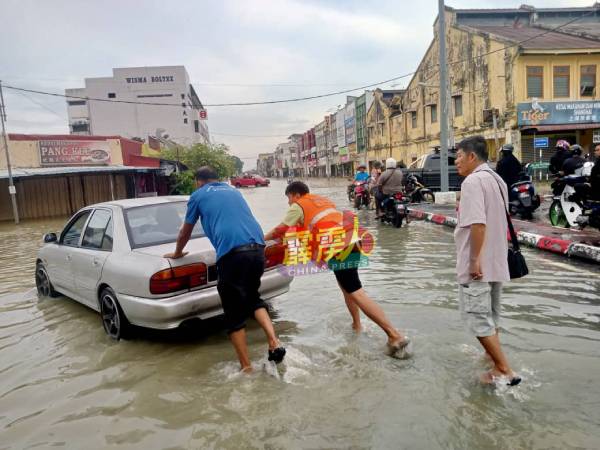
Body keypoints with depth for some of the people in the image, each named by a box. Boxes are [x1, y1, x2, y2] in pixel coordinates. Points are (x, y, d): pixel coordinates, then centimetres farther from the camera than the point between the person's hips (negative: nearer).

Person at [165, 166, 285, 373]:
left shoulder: (198, 195, 16)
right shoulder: (233, 191, 29)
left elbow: (185, 232, 26)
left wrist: (177, 253, 45)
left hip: (232, 253, -5)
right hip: (257, 249, 5)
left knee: (235, 315, 8)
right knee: (253, 298, 27)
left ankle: (247, 368, 14)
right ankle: (274, 343, 12)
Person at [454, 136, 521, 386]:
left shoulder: (473, 181, -17)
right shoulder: (497, 179, 14)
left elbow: (478, 223, -27)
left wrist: (475, 259, -24)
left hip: (478, 264, -10)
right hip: (497, 261, 10)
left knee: (476, 317, -2)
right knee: (490, 314, 21)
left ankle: (505, 371, 2)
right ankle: (496, 360, 34)